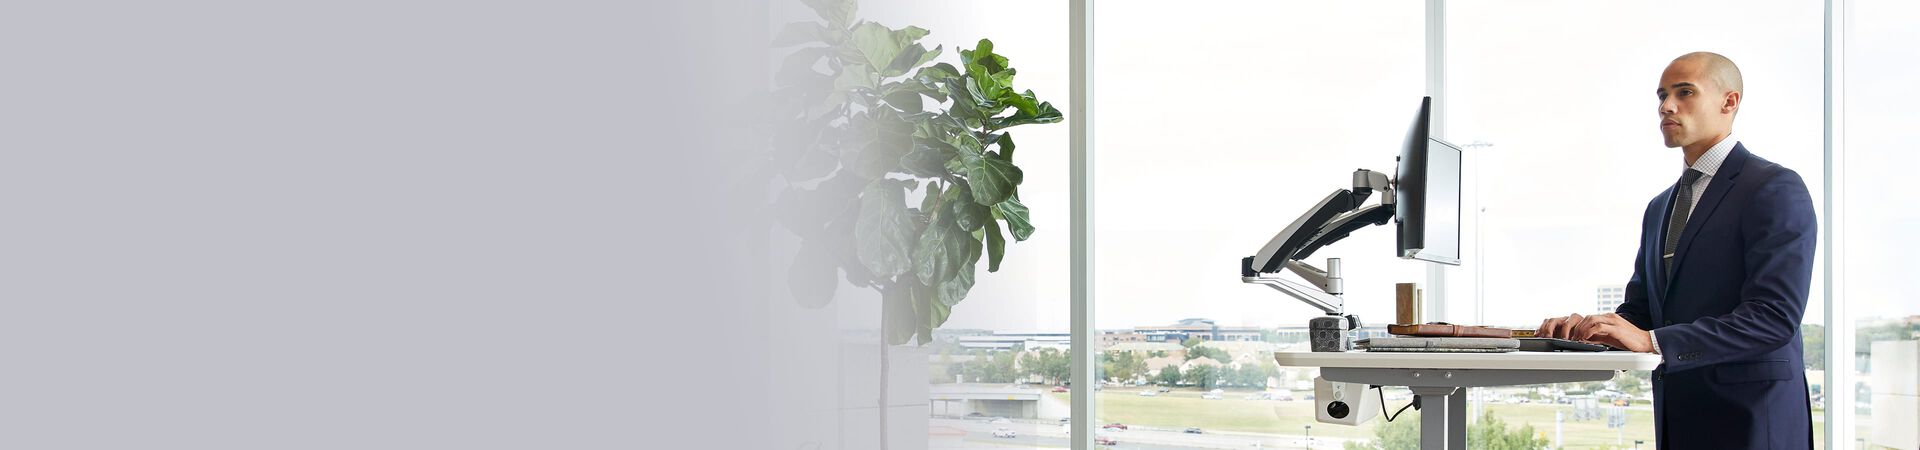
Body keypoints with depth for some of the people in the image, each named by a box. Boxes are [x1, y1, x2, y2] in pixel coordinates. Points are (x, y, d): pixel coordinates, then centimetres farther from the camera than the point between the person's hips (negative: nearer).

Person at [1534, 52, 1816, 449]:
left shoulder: (1776, 189, -9)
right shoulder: (1660, 208, 17)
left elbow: (1774, 315, -19)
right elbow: (1640, 308, 16)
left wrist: (1653, 341, -26)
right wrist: (1586, 328, -7)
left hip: (1750, 418, -7)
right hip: (1677, 417, 7)